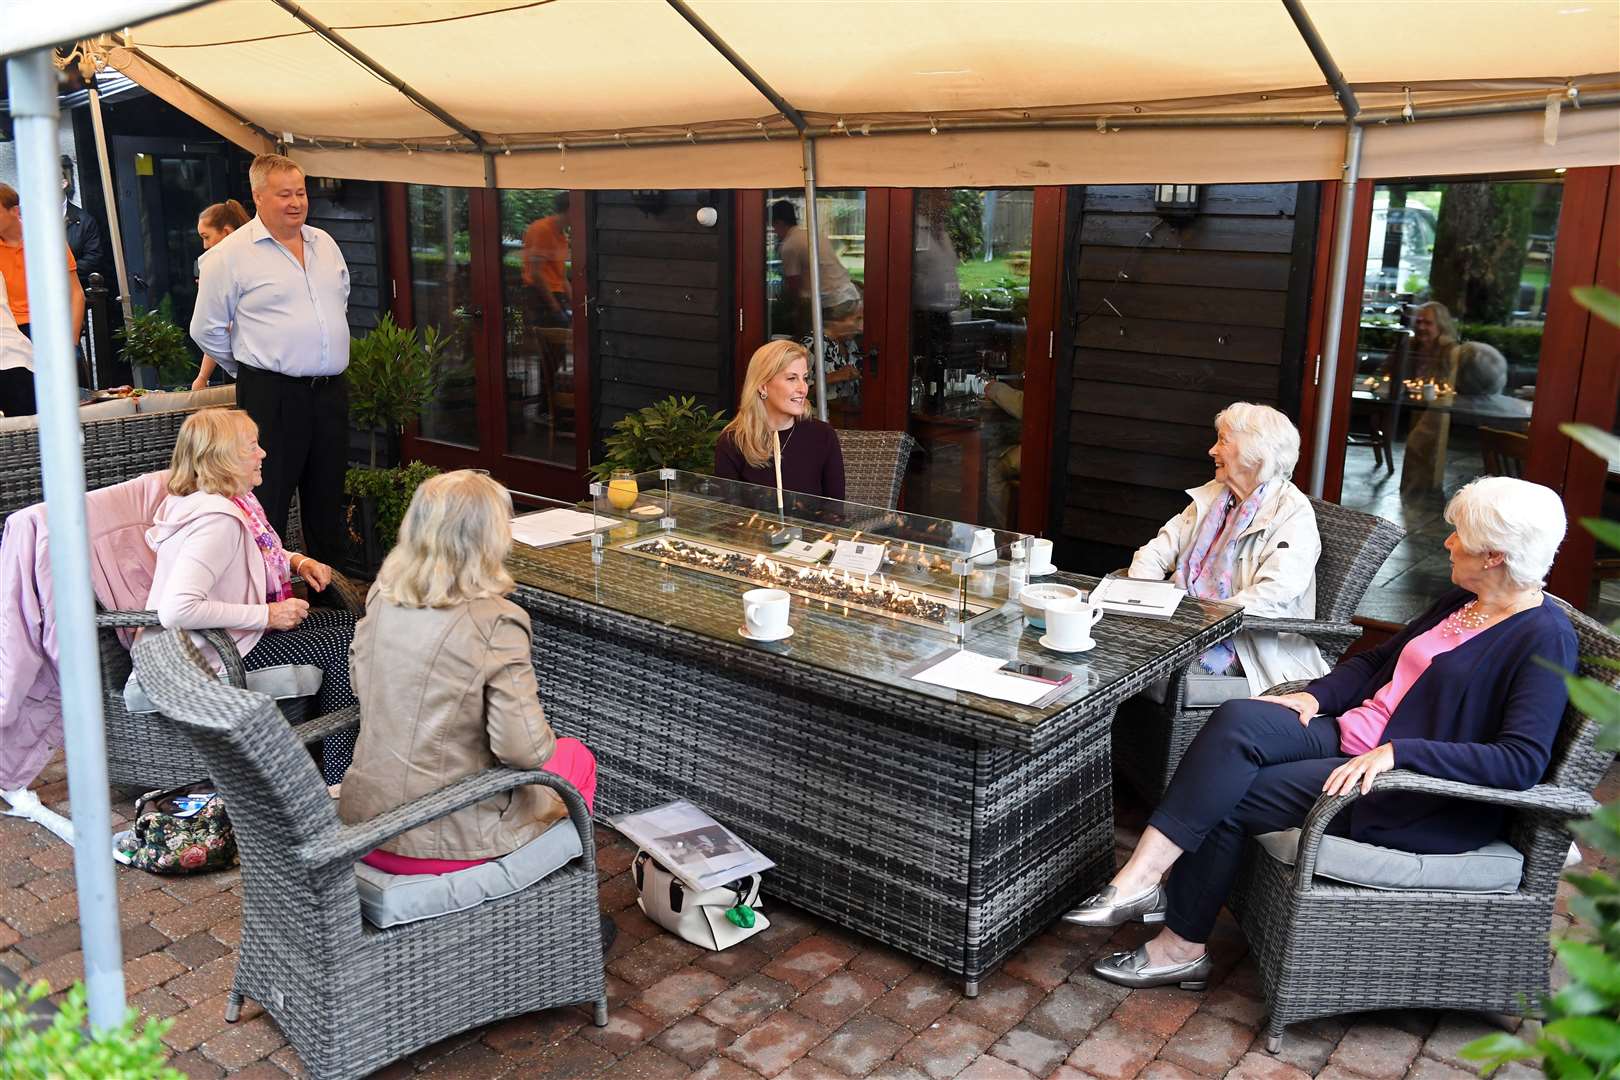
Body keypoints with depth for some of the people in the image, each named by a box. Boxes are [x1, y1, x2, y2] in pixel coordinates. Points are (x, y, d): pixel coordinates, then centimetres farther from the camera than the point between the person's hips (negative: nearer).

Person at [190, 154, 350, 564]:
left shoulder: (325, 243, 12)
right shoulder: (231, 254, -6)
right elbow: (206, 330, -1)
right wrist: (252, 368, 6)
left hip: (331, 390, 6)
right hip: (272, 394, -6)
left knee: (328, 495, 13)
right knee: (270, 499, -5)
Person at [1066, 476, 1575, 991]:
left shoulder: (1545, 638, -12)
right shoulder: (1460, 603, 15)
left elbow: (1522, 761, -22)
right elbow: (1376, 659, 23)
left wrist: (1398, 752, -30)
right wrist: (1315, 696, 4)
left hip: (1423, 798, -8)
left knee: (1227, 801, -19)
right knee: (1237, 720, -21)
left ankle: (1181, 946, -6)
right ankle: (1141, 880, -24)